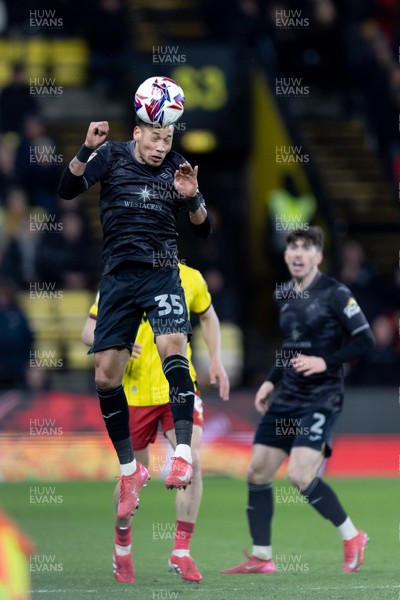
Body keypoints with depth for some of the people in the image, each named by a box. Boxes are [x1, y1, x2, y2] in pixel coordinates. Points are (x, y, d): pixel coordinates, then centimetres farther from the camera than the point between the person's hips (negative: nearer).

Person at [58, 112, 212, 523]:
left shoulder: (176, 168, 5)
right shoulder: (113, 156, 3)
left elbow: (204, 231, 6)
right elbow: (67, 190, -9)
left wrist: (191, 198, -13)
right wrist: (87, 150, -23)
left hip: (161, 271, -1)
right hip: (118, 276, 1)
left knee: (172, 345, -28)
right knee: (105, 377, -1)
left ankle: (183, 453, -31)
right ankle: (130, 470, 14)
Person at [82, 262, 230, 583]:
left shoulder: (191, 279, 0)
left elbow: (208, 316, 19)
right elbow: (89, 331, -5)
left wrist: (216, 360, 10)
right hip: (135, 391, -1)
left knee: (192, 461, -18)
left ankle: (181, 553, -8)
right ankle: (122, 544, 36)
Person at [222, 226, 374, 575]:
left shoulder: (335, 293, -10)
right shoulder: (284, 295, 12)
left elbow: (365, 340, -12)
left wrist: (325, 362, -21)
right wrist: (271, 381, 15)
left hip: (322, 399, -8)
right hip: (287, 397, 8)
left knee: (300, 476, -19)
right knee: (258, 472, 3)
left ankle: (352, 537, 1)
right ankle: (261, 557, 14)